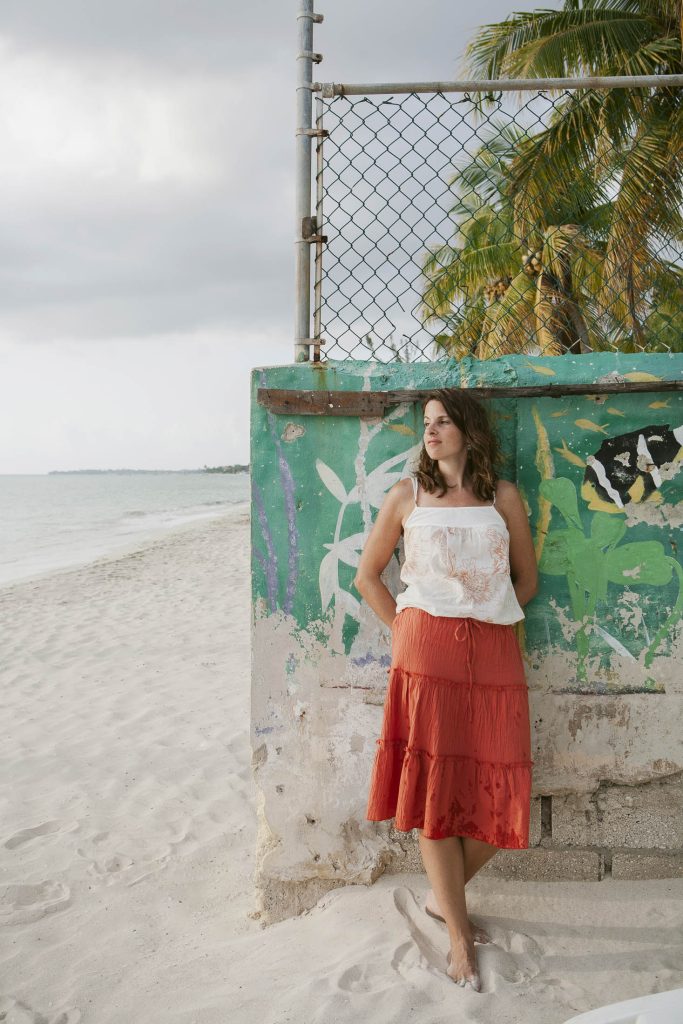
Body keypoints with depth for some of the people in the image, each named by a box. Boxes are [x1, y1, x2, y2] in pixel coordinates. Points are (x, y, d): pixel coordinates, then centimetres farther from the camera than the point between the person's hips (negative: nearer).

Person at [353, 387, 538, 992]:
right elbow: (367, 575, 13)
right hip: (427, 652, -1)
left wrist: (489, 625, 10)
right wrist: (402, 631, 5)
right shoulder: (408, 495, 8)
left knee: (500, 797, 1)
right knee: (434, 789, -1)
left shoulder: (504, 496, 10)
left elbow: (527, 578, 18)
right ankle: (460, 939, 12)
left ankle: (443, 897, 28)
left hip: (494, 657, 2)